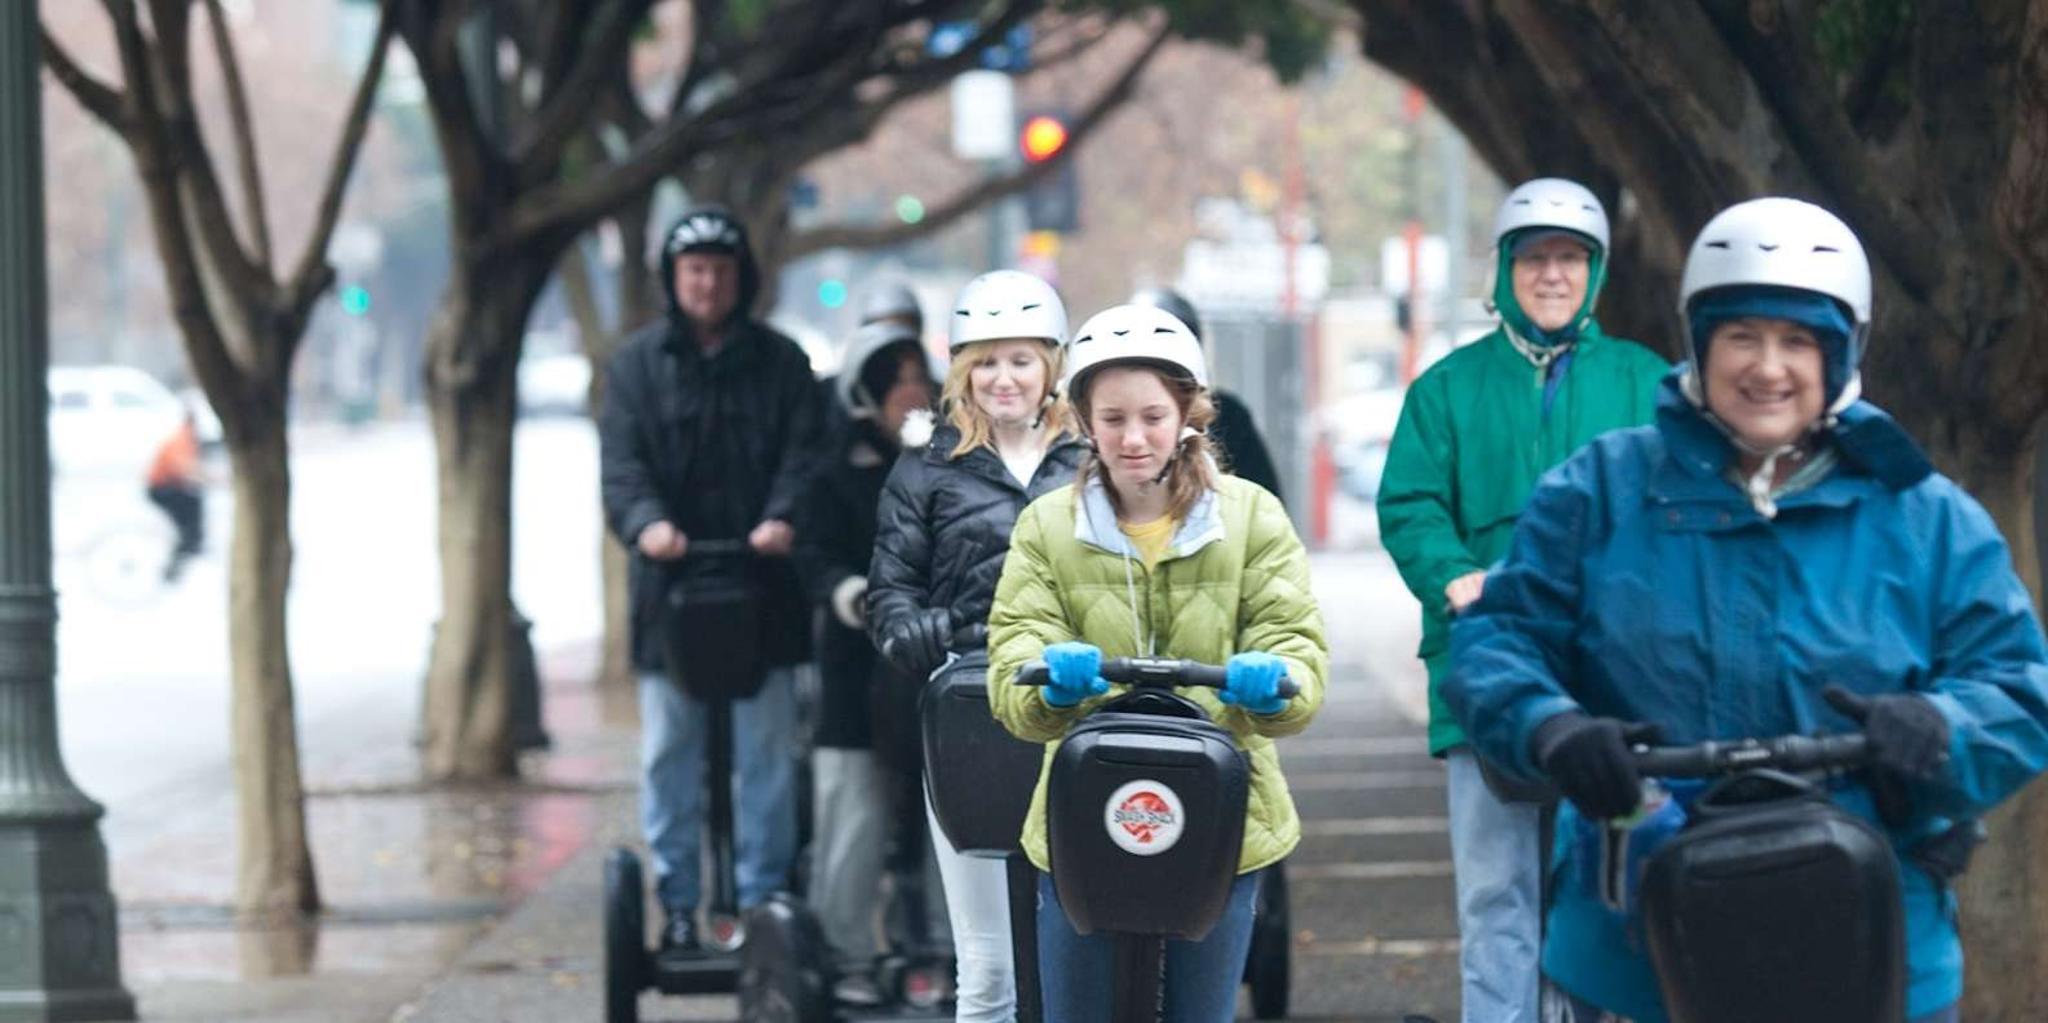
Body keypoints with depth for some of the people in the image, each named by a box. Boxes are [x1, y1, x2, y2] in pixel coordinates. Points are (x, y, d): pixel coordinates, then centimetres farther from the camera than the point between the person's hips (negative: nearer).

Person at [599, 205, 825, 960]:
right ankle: (677, 903, 11)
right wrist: (645, 521, -24)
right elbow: (621, 460, -4)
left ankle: (764, 899, 10)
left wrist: (783, 517, -22)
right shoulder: (639, 363, 8)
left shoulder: (779, 361, 9)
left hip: (761, 589, 0)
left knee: (766, 751, 3)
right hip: (670, 587, 0)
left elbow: (804, 451, -1)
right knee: (669, 753, 4)